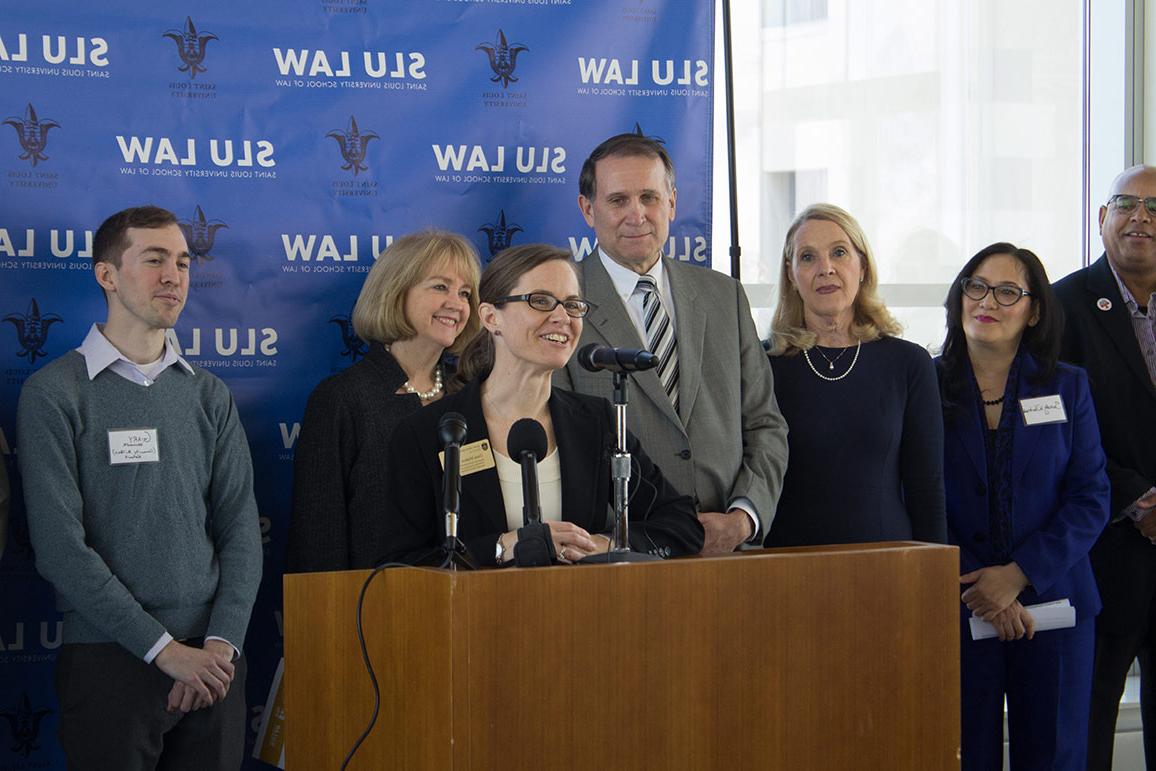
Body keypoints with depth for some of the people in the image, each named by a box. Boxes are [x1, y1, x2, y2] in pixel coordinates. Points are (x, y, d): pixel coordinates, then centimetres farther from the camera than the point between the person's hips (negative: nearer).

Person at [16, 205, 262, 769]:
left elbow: (240, 530, 6)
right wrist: (165, 649, -14)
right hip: (109, 660, -4)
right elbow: (61, 548, -11)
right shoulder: (55, 393, -4)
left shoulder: (209, 395, 11)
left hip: (212, 662, 4)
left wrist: (221, 643, -9)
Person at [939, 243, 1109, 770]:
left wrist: (1019, 575, -11)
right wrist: (974, 586, -12)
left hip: (1052, 601, 2)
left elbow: (1090, 500, 1)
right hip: (958, 607, -1)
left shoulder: (1067, 388, 8)